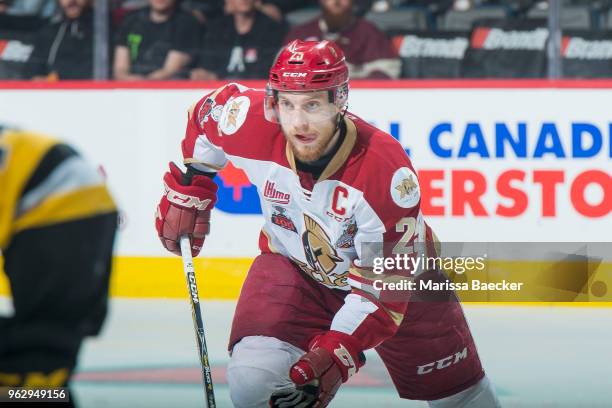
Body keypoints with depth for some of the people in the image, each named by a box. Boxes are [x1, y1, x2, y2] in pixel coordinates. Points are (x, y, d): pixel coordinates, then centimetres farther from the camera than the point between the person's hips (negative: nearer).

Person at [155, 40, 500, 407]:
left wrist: (336, 355, -40)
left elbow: (383, 284, -33)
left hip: (398, 268, -1)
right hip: (293, 263, 2)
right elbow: (206, 115, -2)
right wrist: (187, 190, 3)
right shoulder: (253, 125, -29)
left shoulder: (385, 168, -37)